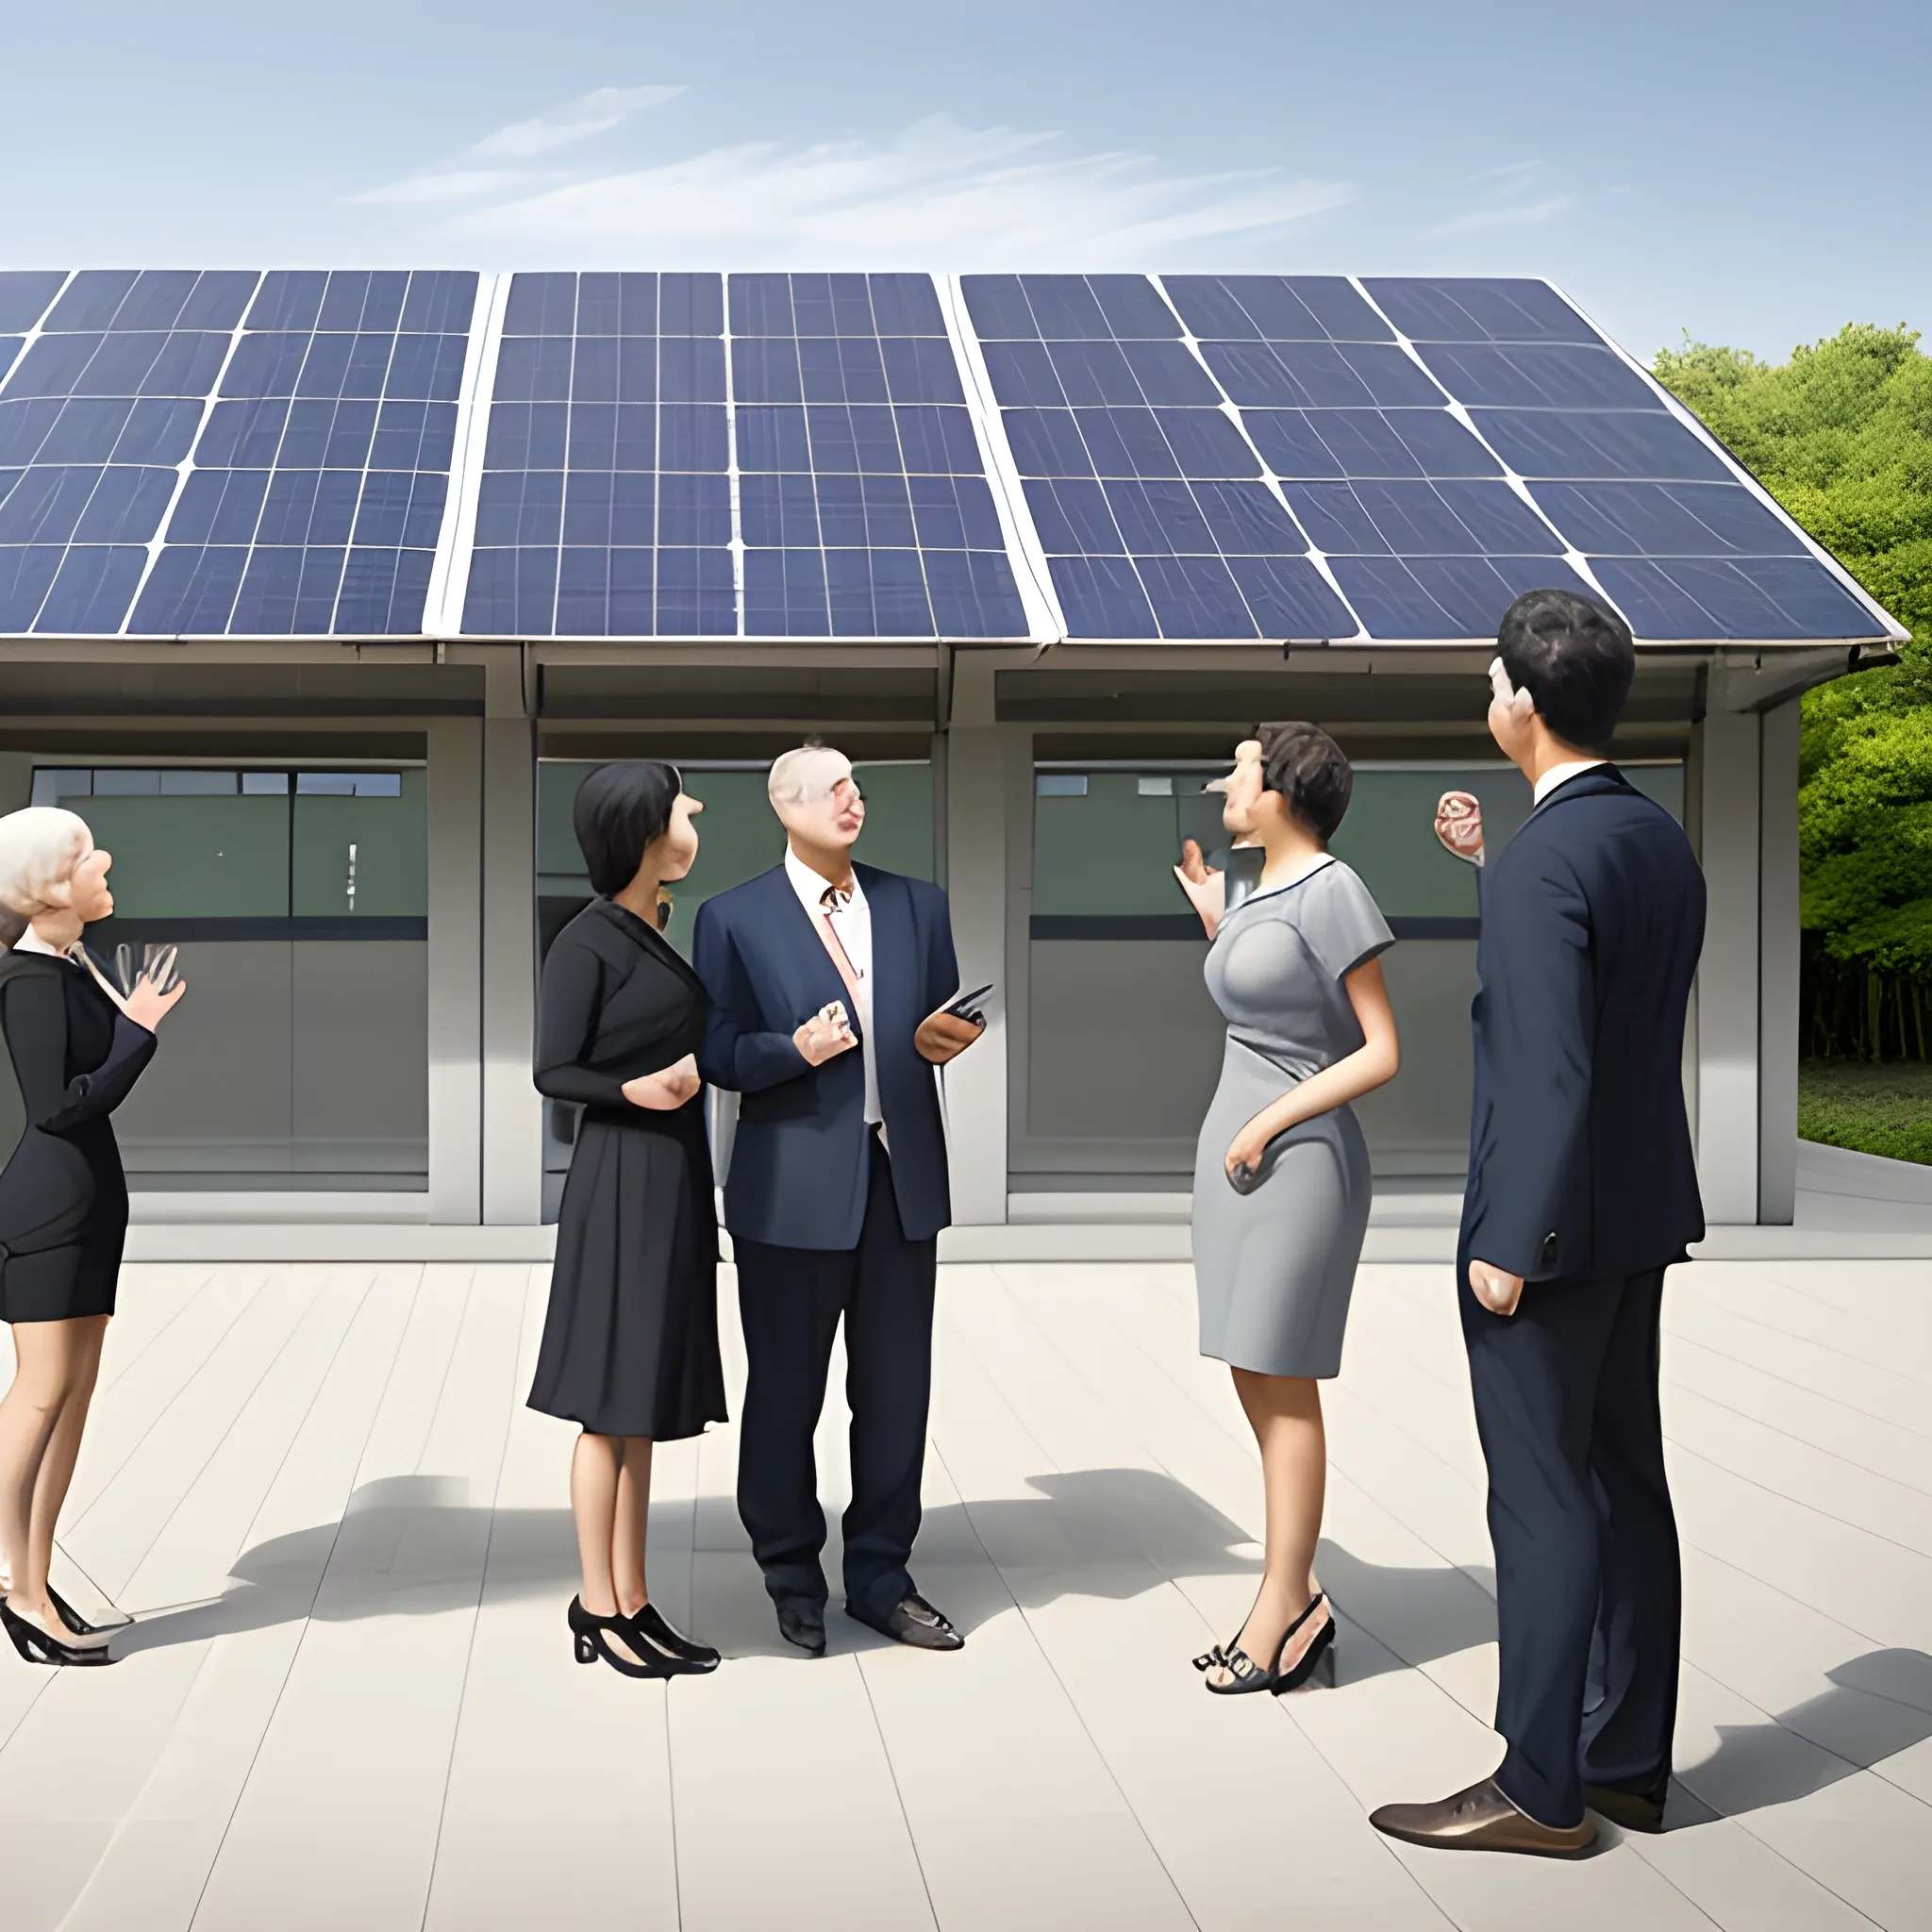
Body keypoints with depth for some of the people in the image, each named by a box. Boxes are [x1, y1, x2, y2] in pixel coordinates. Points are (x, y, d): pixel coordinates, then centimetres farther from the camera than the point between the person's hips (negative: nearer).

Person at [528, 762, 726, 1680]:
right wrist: (636, 1091, -24)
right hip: (621, 1180, -8)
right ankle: (598, 1610, 7)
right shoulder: (587, 942, -12)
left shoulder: (651, 935, 12)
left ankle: (632, 1600, 17)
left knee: (647, 1400, 11)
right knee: (611, 1400, -1)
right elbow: (553, 1070, -12)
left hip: (673, 1178, 8)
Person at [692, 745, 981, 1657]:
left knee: (896, 1391, 8)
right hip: (793, 1188, -3)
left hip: (901, 1177, 4)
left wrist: (939, 1039, -7)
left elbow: (938, 1024, 16)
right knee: (785, 1392, 6)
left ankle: (880, 1576, 22)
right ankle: (792, 1580, 22)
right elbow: (718, 1054, -3)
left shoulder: (917, 903, 12)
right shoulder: (734, 918, 0)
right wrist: (798, 1049, -19)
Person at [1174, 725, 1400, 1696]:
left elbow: (1381, 1052, -13)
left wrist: (1271, 1121, -16)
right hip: (1237, 1152, 9)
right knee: (1256, 1382, 10)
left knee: (1282, 1387, -5)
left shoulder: (1332, 891, -13)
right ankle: (1298, 1600, 17)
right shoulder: (1256, 893, 13)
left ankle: (1283, 1606, 2)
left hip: (1297, 1159, -9)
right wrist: (1211, 919, 19)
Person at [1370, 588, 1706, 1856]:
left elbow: (1548, 1072, -23)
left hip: (1554, 1227, -9)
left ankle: (1542, 1791, 8)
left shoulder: (1545, 863, -20)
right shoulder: (1663, 842, 7)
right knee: (1628, 1488, 14)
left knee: (1545, 1505, -1)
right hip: (1642, 1220, 9)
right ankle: (1628, 1763, 25)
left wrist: (1508, 1243, -18)